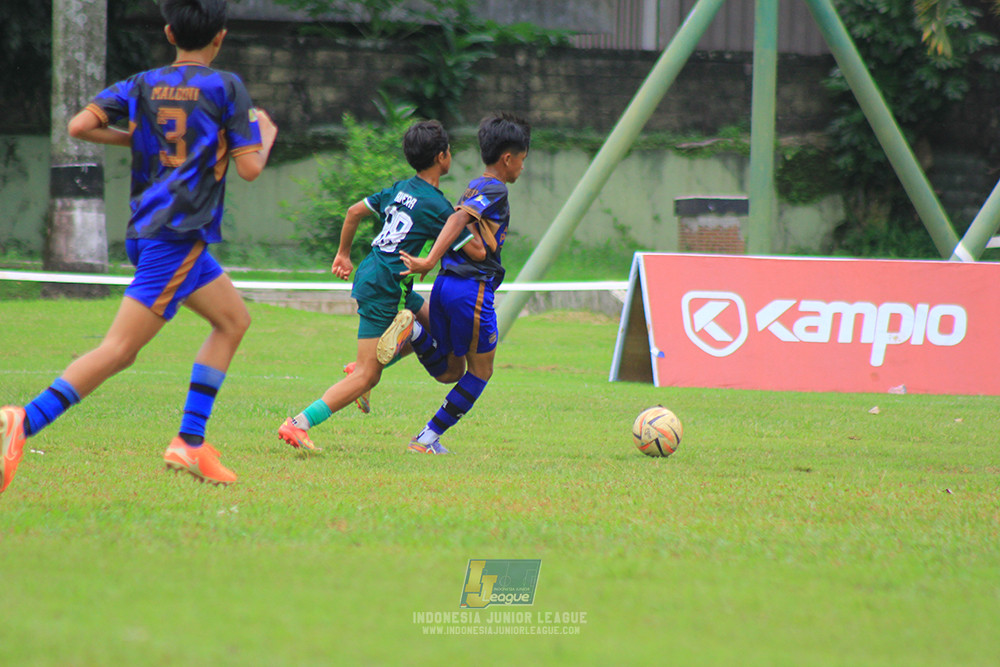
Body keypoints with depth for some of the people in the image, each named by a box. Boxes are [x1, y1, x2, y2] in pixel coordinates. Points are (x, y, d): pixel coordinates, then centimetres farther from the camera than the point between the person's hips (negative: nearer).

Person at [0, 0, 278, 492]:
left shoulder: (142, 86, 10)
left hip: (148, 228, 8)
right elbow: (249, 168, -7)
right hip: (177, 237, -8)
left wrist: (138, 139, 14)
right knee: (119, 350, -13)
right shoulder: (225, 87, -4)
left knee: (233, 320, 20)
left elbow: (80, 127, -1)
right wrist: (265, 136, 14)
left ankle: (190, 442, 12)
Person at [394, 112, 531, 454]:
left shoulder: (473, 188, 20)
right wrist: (429, 261, -29)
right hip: (473, 288, -8)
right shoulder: (496, 190, -8)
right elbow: (459, 219, -21)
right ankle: (427, 439, 4)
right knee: (480, 372, 6)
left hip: (445, 285, 8)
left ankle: (415, 335, -12)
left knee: (448, 371, 15)